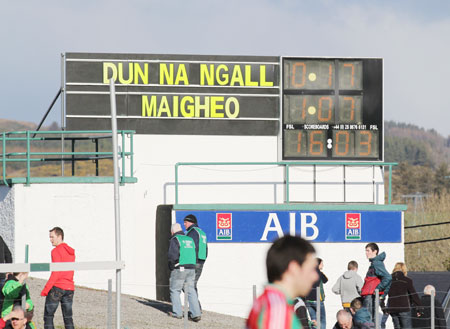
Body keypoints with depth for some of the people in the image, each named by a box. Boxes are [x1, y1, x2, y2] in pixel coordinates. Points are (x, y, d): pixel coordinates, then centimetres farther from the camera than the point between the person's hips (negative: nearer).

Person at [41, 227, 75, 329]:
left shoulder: (56, 251, -9)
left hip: (57, 287, -7)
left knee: (48, 316, -2)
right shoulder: (71, 252, 14)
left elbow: (56, 273, -16)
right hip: (69, 287, 7)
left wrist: (46, 289, -15)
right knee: (68, 318, 7)